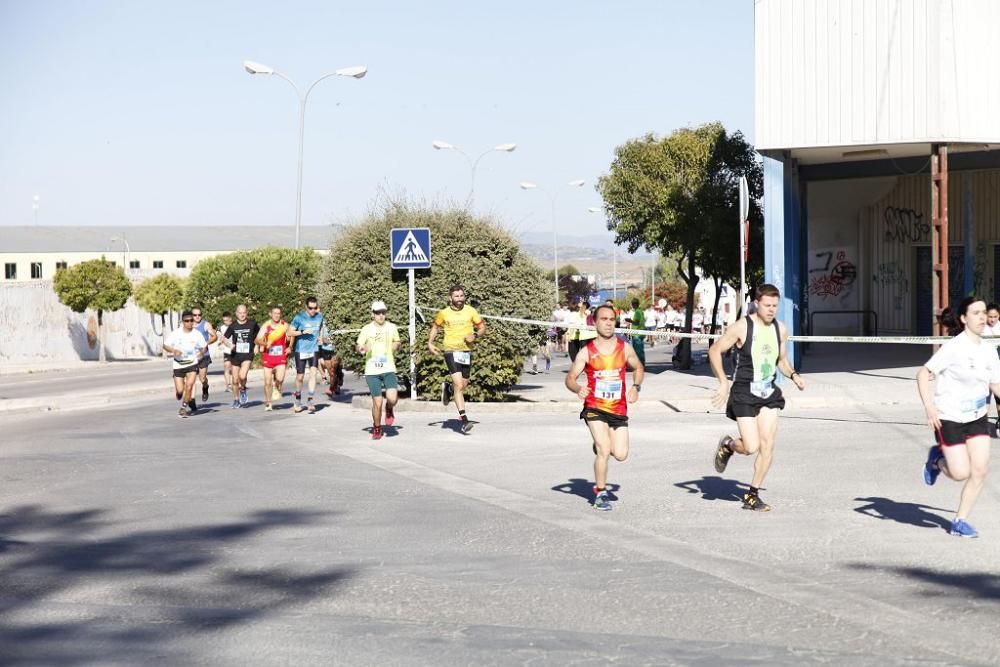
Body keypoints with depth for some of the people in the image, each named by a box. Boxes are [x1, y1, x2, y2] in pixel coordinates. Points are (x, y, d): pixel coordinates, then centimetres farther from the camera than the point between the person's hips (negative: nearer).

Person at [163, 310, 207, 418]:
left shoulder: (197, 334, -1)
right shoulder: (175, 333, -4)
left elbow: (204, 347, 11)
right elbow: (165, 345, -1)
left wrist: (202, 352, -12)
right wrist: (173, 351, -21)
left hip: (192, 363, 0)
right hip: (178, 364, 0)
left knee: (189, 385, -19)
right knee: (180, 390, -2)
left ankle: (183, 408, -4)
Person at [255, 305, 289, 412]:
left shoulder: (285, 325, 0)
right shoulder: (266, 326, -5)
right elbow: (257, 340, -12)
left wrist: (289, 348, 3)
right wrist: (264, 343, -30)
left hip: (281, 356, 0)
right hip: (268, 357, 0)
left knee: (280, 378, -20)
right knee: (267, 382, 3)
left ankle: (277, 387, 15)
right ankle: (267, 403, 19)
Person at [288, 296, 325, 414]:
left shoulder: (319, 317, 2)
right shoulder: (299, 318, -9)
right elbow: (290, 332, -7)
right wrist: (302, 332, -20)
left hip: (314, 350, 2)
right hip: (301, 350, -2)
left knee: (313, 373, -15)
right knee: (300, 377, 6)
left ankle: (310, 402, -15)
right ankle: (298, 402, 25)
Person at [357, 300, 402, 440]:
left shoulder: (391, 327, 6)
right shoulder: (366, 329, 0)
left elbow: (397, 342, 22)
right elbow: (358, 347, 5)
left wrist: (394, 347, 0)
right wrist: (362, 349, -18)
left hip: (389, 369, 1)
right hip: (372, 371, -1)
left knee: (392, 398, -18)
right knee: (377, 402, -3)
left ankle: (389, 410, 18)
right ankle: (376, 428, 20)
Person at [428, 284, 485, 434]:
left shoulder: (471, 311, 0)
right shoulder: (444, 313, -1)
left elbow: (482, 327, 8)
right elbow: (435, 326, 17)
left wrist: (475, 335, -12)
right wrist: (430, 343, 7)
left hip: (467, 352, 3)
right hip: (451, 352, -3)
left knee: (463, 385, 12)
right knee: (459, 385, -15)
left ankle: (447, 388, 48)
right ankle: (464, 420, -15)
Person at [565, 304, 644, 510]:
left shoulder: (625, 348, 2)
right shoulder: (587, 352, -3)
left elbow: (638, 368, 19)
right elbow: (570, 378, -2)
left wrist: (636, 386, 1)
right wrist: (578, 389, -24)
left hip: (619, 409, 3)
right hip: (595, 408, -3)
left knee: (621, 455, -3)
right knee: (603, 450, -17)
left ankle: (601, 445, 33)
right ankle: (600, 493, 1)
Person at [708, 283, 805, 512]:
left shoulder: (781, 329, 5)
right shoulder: (742, 327, -12)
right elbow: (714, 351, -6)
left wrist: (793, 375, 0)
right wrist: (724, 383, -13)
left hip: (769, 394, 5)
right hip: (744, 393, -5)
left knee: (767, 445, -3)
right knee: (751, 447, -11)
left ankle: (752, 495, 10)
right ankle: (727, 445, 25)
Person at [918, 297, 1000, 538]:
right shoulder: (953, 347, -16)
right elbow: (923, 374, -16)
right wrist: (929, 408, -24)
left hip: (977, 417, 6)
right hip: (949, 419, -6)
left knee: (980, 470, -3)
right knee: (961, 473, -8)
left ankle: (960, 521, 13)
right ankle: (937, 460, 27)